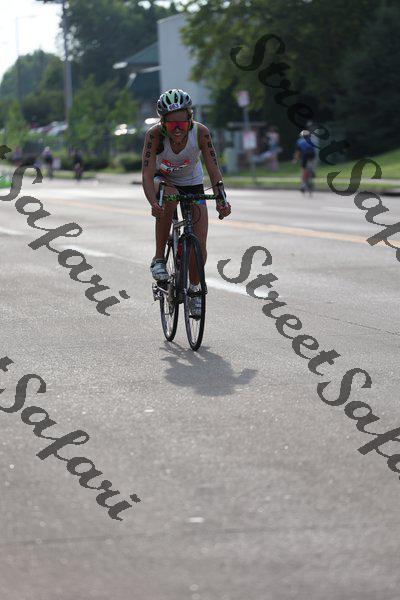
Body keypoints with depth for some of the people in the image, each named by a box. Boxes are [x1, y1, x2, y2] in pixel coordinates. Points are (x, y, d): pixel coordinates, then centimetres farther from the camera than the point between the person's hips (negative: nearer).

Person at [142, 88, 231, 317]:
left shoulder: (200, 132, -29)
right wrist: (153, 203, -52)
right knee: (168, 198, -38)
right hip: (164, 180, -1)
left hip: (192, 182, 1)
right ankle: (159, 259, -23)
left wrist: (221, 200, -44)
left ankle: (194, 288, 19)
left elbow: (214, 170, -28)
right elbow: (147, 174, -35)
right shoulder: (155, 134, -31)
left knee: (200, 245, -10)